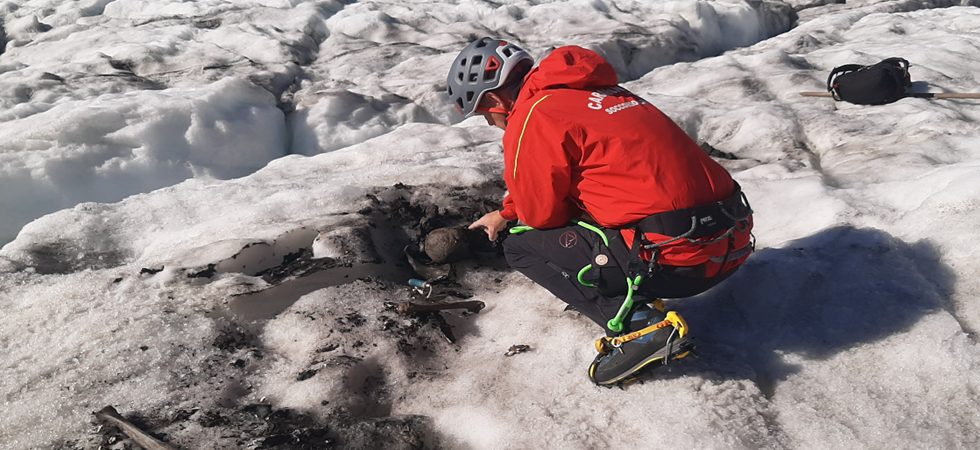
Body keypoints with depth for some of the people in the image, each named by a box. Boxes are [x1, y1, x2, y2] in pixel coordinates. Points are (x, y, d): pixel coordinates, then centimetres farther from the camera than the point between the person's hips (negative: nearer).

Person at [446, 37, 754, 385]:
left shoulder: (532, 117, -7)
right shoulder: (588, 90, 20)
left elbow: (540, 213, -1)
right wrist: (505, 213, 44)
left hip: (679, 259, -9)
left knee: (520, 245, 5)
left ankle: (638, 325, -5)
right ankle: (642, 305, 13)